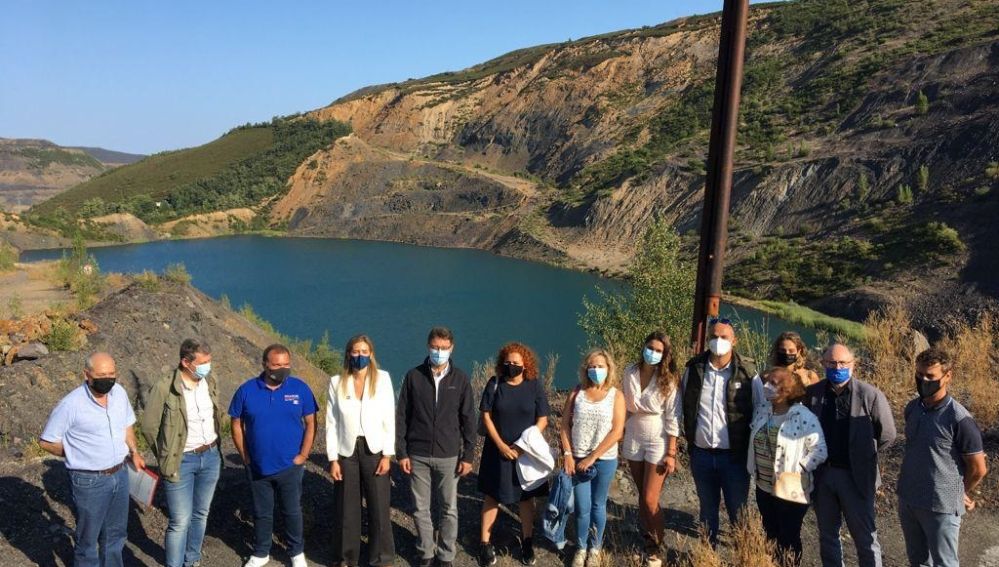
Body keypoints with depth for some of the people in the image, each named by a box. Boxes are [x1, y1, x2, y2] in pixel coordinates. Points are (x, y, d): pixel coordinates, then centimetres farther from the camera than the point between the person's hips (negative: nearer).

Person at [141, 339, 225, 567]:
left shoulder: (210, 382, -2)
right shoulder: (164, 389, -18)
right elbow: (149, 427, -8)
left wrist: (212, 446, 14)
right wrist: (166, 457, 0)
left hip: (211, 457, 6)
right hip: (182, 462, -5)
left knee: (200, 514, 19)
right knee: (180, 521, 1)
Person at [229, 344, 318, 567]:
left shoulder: (300, 388, -10)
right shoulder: (247, 390, -9)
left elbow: (310, 423, -3)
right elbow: (237, 425, 1)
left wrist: (303, 455, -6)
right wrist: (245, 456, -1)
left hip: (290, 466, -1)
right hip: (257, 467, 1)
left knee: (292, 511, 11)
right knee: (262, 513, 16)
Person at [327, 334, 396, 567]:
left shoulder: (382, 378, -4)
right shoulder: (337, 382, -1)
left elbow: (389, 419, -3)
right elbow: (331, 423, 1)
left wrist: (387, 455, -7)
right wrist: (333, 459, -3)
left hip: (375, 450, -1)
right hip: (347, 451, 1)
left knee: (379, 507, 5)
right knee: (346, 508, 10)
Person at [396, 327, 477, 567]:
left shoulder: (460, 379, -1)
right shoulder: (413, 376, -2)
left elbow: (468, 419, 1)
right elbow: (401, 417, 1)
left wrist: (468, 455, -2)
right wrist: (401, 452, -2)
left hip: (449, 456, 0)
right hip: (418, 456, 0)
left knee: (449, 509, 7)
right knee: (421, 509, 10)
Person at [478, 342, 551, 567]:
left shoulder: (535, 386, -7)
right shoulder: (494, 384, -6)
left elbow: (542, 420, -5)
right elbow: (486, 416, -5)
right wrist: (501, 445, -13)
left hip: (527, 451, 0)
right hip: (497, 450, 0)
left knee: (526, 497, 11)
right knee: (492, 496, 7)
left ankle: (527, 542, 27)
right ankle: (485, 543, 18)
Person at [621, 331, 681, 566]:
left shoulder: (669, 379, -13)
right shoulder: (630, 372, -2)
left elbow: (672, 419, -11)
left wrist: (671, 453, -12)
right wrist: (620, 436, 10)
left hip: (658, 441, -4)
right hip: (633, 439, 4)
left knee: (650, 500, -3)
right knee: (642, 495, 15)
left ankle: (656, 547, 17)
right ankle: (646, 537, 32)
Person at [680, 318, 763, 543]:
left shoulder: (747, 372, -8)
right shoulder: (693, 369, -2)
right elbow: (682, 407, 8)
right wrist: (689, 438, 5)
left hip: (734, 455, -3)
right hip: (701, 454, 3)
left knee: (738, 510, 8)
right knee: (707, 507, 19)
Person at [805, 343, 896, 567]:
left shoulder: (870, 395, -12)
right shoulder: (813, 392, -4)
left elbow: (887, 434, -2)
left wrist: (862, 455, 5)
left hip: (856, 476, -3)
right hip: (822, 475, 3)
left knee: (865, 538, 9)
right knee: (827, 536, 17)